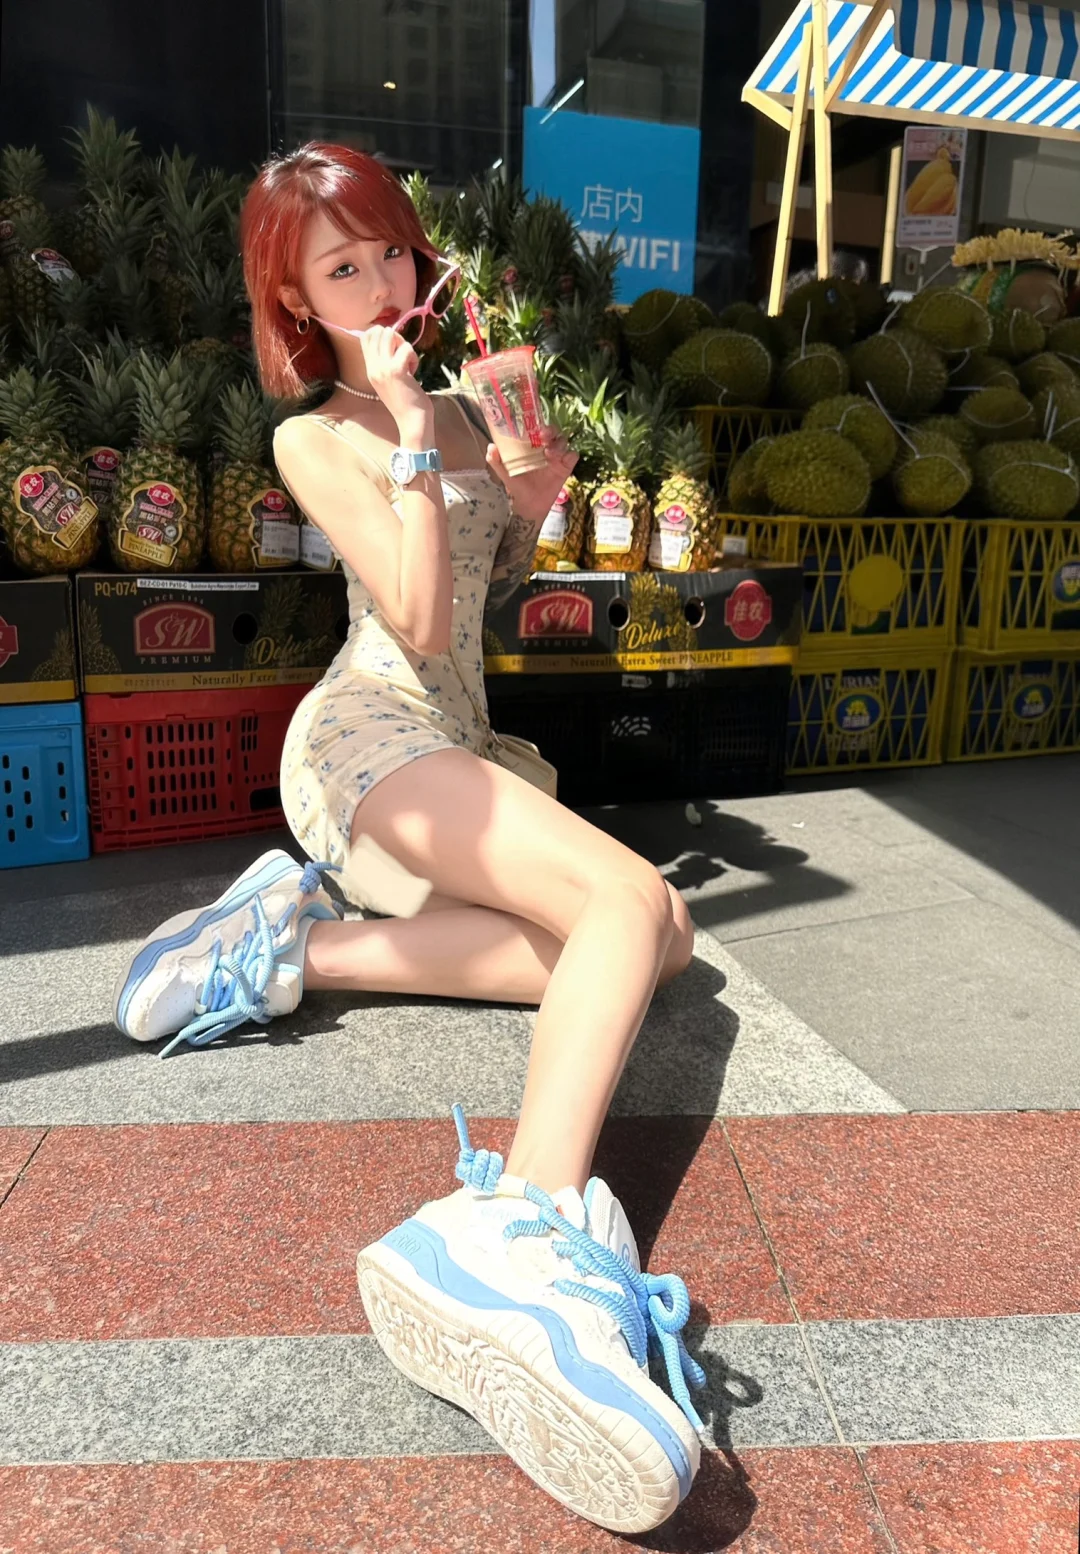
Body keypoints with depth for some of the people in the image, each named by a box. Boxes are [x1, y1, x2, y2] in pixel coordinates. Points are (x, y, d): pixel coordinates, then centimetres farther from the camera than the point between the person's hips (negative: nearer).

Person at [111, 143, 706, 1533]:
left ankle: (302, 947, -17)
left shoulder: (457, 407, 20)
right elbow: (419, 619, -13)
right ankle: (529, 1228, -52)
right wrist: (414, 437, -13)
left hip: (453, 749, 7)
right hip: (367, 736, -7)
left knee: (662, 939, -13)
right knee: (628, 899, -28)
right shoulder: (313, 440, 1)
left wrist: (532, 508, 9)